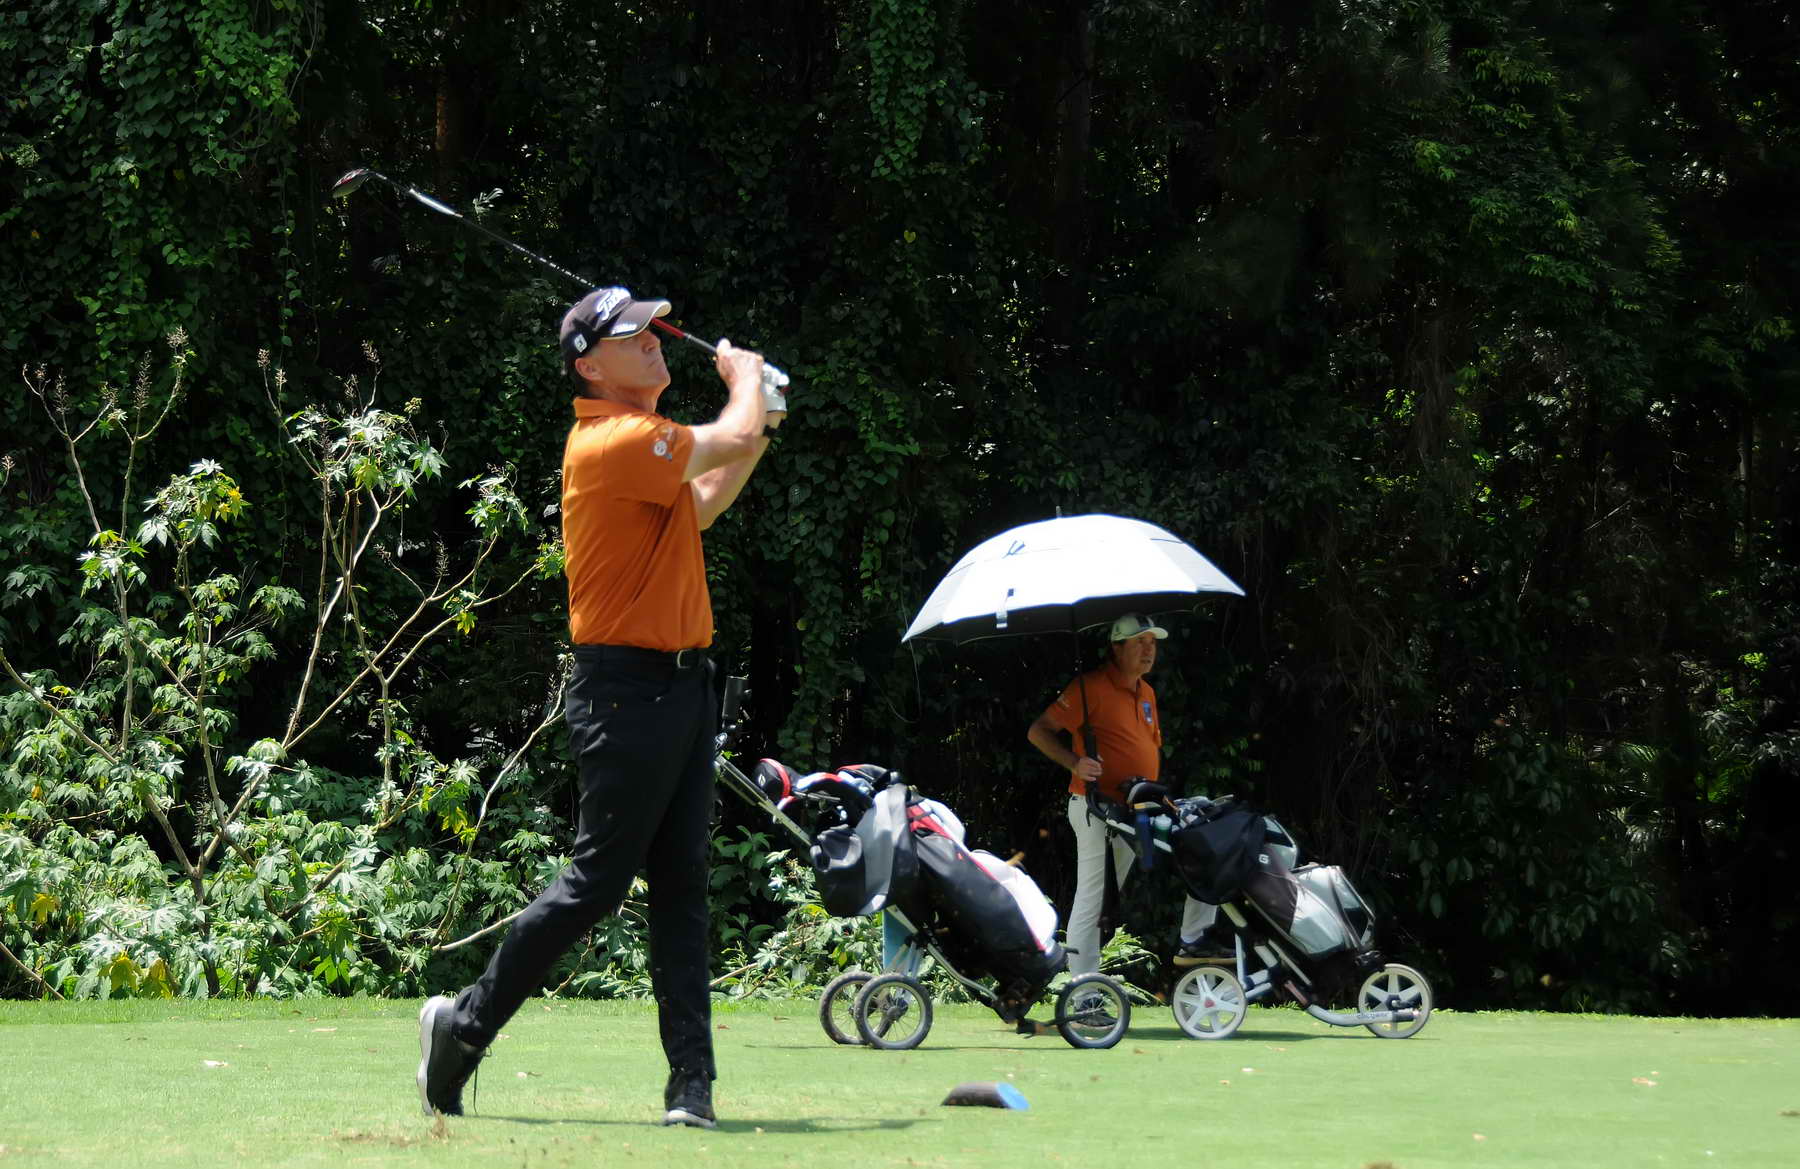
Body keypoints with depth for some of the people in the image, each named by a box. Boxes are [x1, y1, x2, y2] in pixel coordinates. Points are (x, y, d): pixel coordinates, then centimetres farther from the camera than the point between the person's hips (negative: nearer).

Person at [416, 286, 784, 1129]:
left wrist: (754, 434, 20)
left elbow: (696, 509, 32)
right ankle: (465, 1024, 9)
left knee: (682, 885, 4)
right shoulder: (612, 442, -16)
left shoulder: (643, 438, 16)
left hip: (681, 683, 9)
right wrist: (744, 374, 2)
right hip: (626, 690, -9)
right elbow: (733, 438, -19)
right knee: (597, 881, -6)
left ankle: (692, 1081, 2)